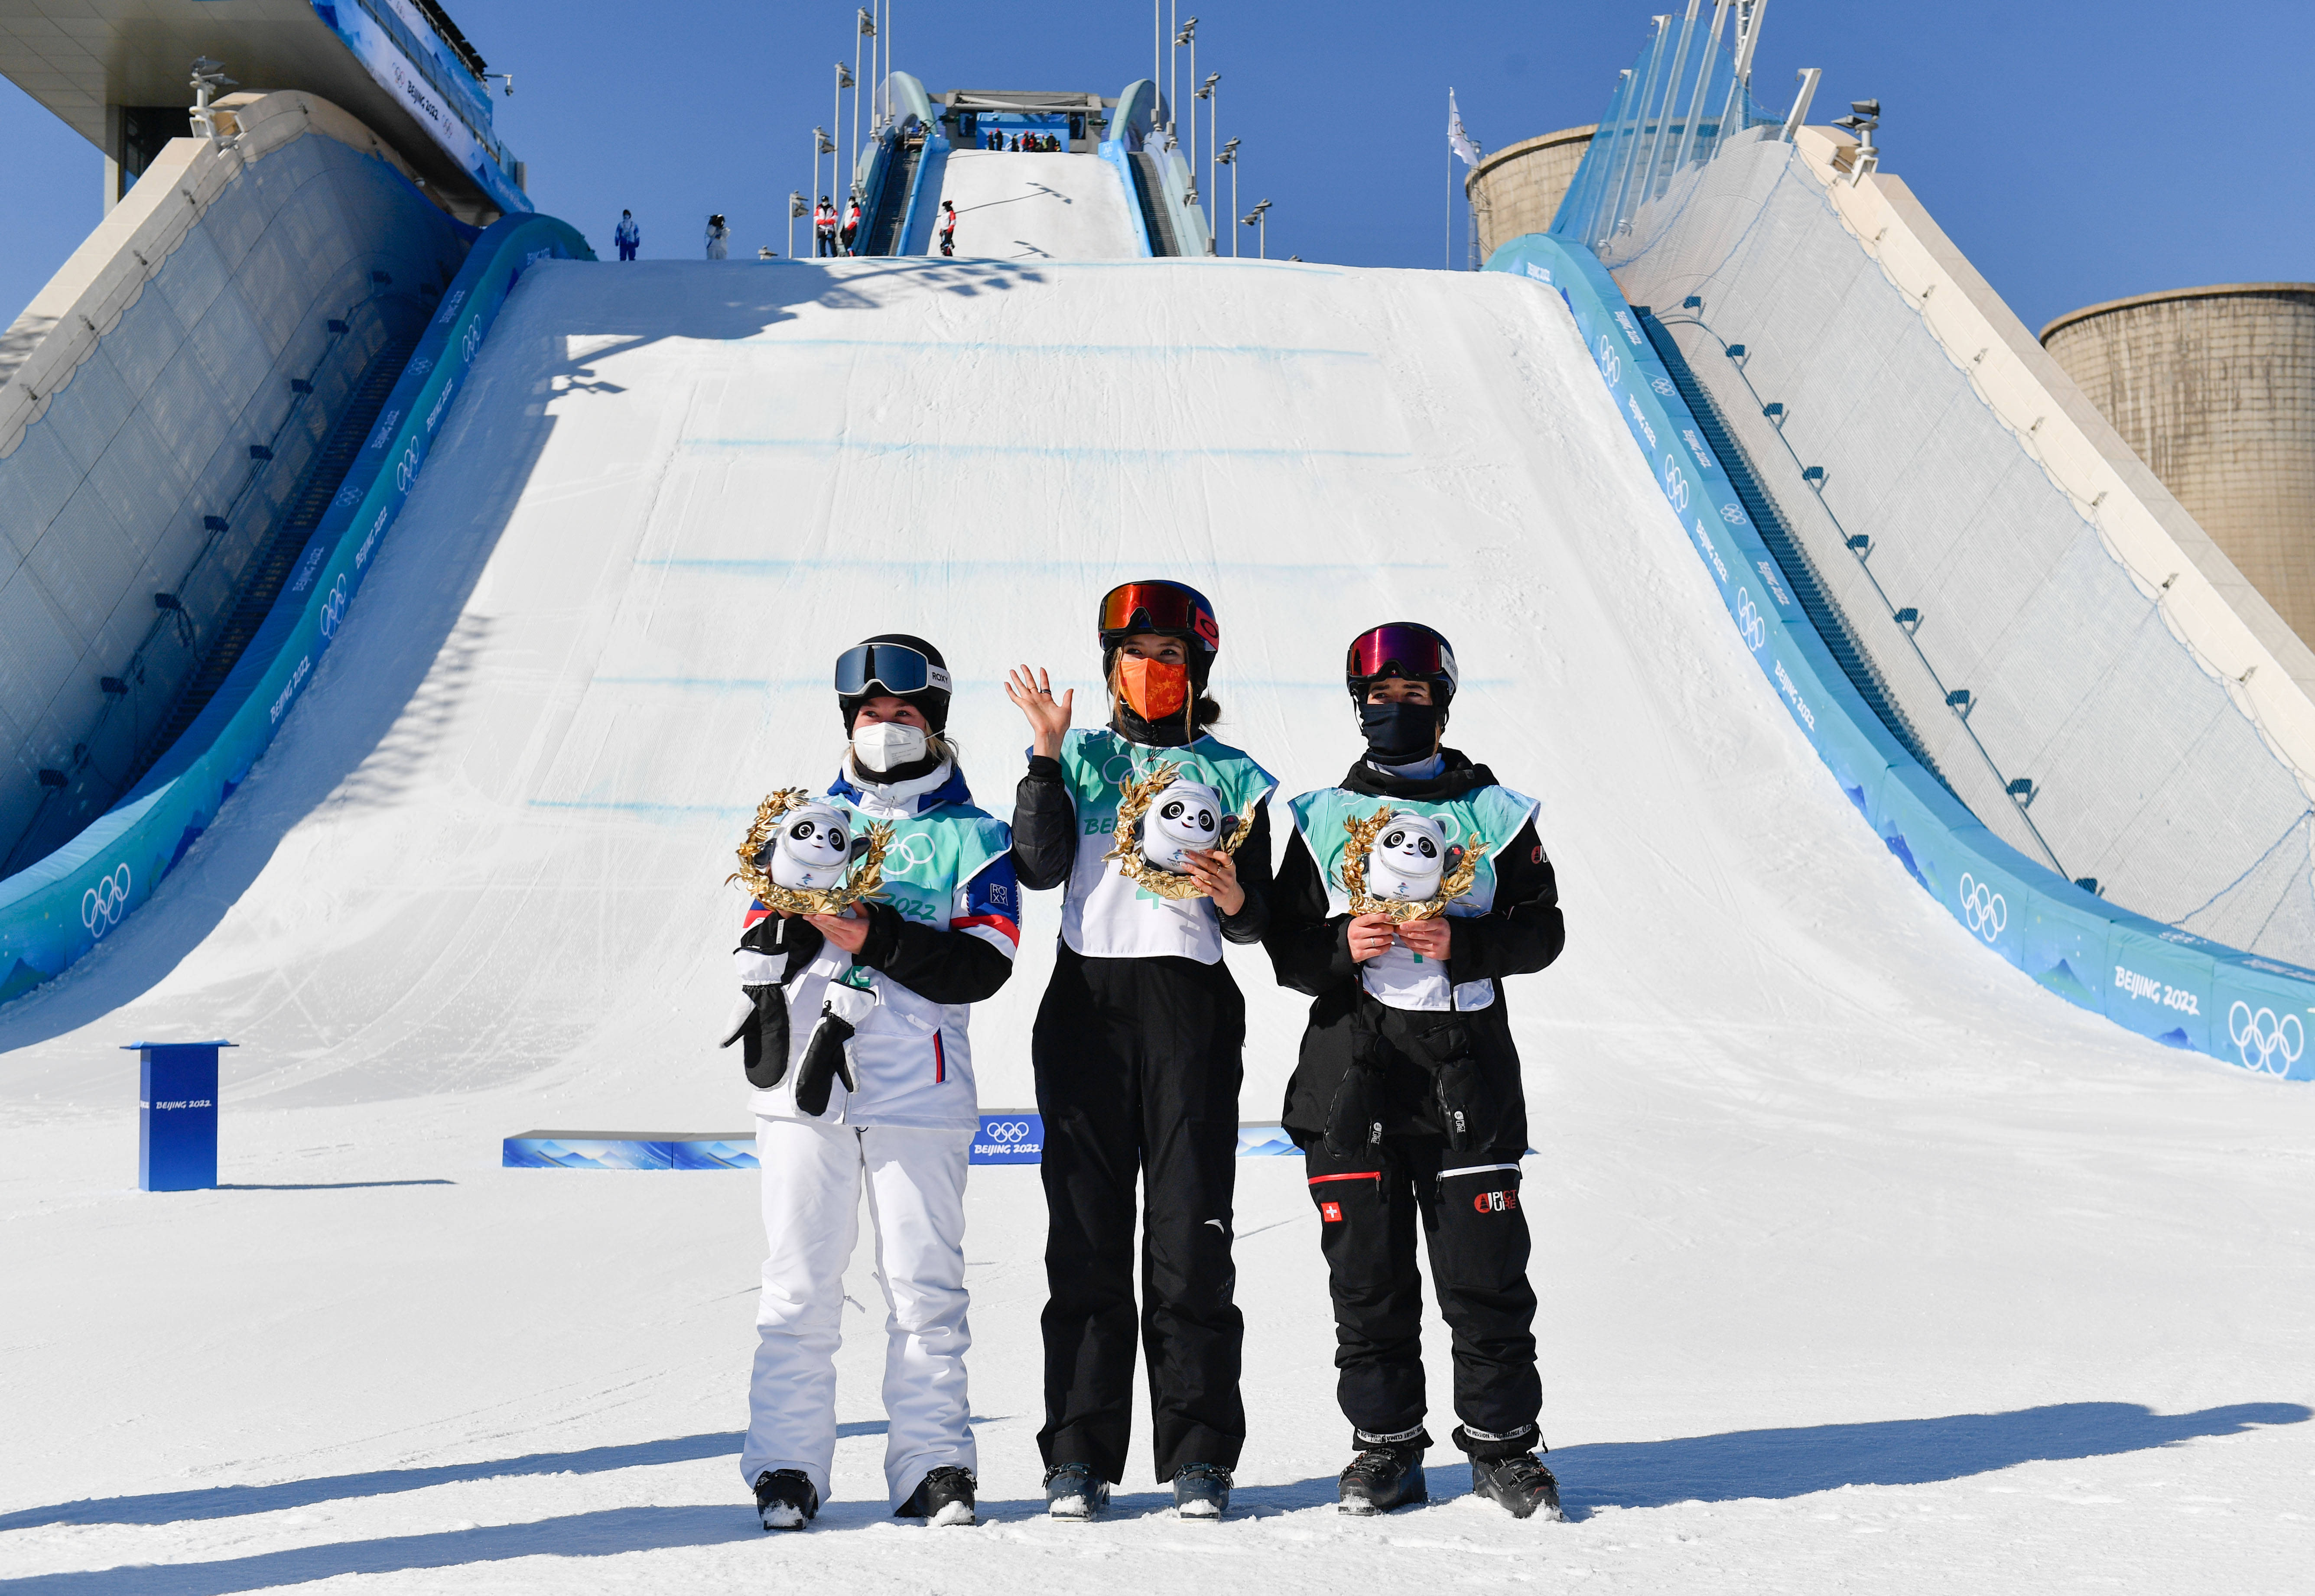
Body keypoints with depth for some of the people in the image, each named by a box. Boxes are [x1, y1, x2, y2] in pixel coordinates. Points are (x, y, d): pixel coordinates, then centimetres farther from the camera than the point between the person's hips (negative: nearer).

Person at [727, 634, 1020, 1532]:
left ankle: (932, 1467, 9)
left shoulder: (972, 836, 8)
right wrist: (790, 907, -8)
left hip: (917, 1088, -2)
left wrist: (873, 937, -15)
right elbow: (758, 949, 14)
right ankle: (786, 1469, 10)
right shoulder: (810, 821, 18)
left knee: (924, 1286, 1)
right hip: (806, 1084, 2)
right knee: (800, 1284, 3)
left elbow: (984, 966, -4)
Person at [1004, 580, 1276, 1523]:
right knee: (1086, 1232, 1)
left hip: (1189, 1006, -1)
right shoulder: (1079, 759, 15)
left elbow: (1256, 925, 9)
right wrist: (1044, 754, -6)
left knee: (1191, 1232, -3)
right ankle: (1080, 1454, 7)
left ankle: (1199, 1456, 4)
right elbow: (1040, 866, -2)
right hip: (1086, 1002, 1)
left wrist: (1235, 897, -13)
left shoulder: (1232, 777, 12)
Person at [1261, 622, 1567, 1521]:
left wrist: (1464, 944, -13)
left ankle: (1503, 1445, 11)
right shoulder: (1323, 818, 12)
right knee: (1367, 1271, 3)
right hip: (1351, 1066, 1)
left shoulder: (1494, 814, 9)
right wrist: (1342, 948, -10)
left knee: (1485, 1267, -2)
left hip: (1467, 1062, -1)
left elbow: (1542, 928, 4)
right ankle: (1385, 1446, 15)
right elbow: (1285, 942, 10)